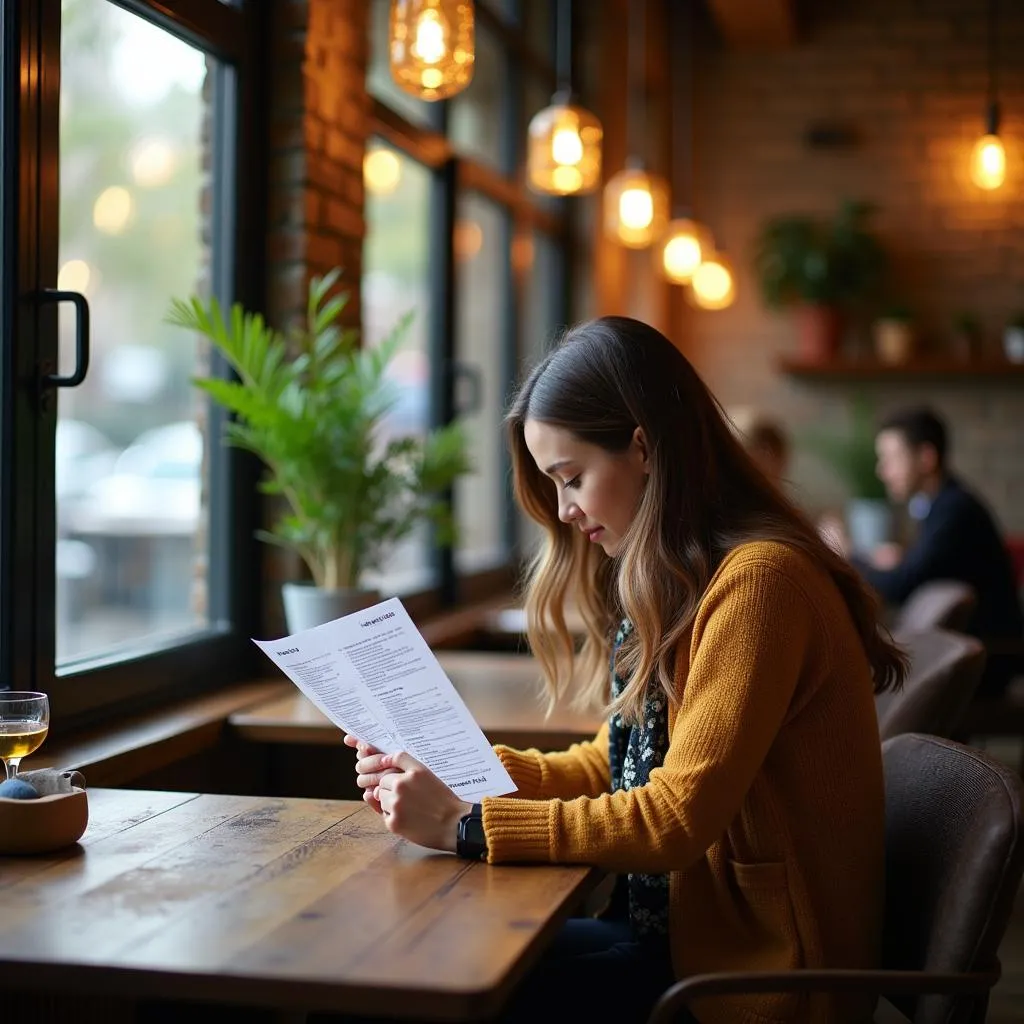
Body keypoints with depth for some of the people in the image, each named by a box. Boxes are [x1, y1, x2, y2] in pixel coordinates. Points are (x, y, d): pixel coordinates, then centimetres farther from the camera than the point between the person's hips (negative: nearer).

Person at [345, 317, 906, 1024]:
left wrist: (467, 825, -21)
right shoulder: (677, 580, 11)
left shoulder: (758, 581, -20)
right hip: (677, 920, 8)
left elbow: (678, 818, -23)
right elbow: (618, 764, 13)